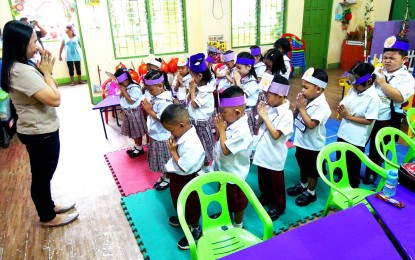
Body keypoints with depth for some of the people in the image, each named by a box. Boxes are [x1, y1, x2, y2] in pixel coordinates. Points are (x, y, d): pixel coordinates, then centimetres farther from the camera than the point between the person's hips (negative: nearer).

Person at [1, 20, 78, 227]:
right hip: (40, 133, -10)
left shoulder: (18, 68, 7)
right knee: (42, 175, 8)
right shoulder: (21, 71, -25)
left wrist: (43, 71, 0)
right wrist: (47, 72, -16)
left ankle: (48, 206, 42)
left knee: (42, 173, 23)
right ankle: (48, 217, 27)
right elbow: (54, 99, -29)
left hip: (39, 130, 10)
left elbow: (44, 93, 13)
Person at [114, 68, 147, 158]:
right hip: (128, 113, 9)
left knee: (137, 132, 5)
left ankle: (139, 148, 19)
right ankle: (136, 147, 32)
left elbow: (131, 101, -21)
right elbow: (121, 98, 11)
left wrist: (124, 91, -18)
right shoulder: (125, 87, 5)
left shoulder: (134, 88, -21)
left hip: (134, 113, -9)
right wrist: (122, 91, -6)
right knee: (133, 132, 18)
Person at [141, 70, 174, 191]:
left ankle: (168, 179, 27)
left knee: (165, 160, 9)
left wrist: (150, 111, -22)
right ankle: (164, 176, 39)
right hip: (155, 135, 9)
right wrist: (147, 107, -5)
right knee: (160, 160, 22)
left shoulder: (165, 101, -25)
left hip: (162, 136, -9)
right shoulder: (156, 97, 3)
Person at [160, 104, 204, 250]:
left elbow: (183, 167, -29)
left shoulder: (191, 145, -38)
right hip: (177, 176, 9)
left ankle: (195, 230, 41)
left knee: (190, 204, 16)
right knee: (178, 200, 32)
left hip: (186, 180, -9)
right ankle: (183, 218, 60)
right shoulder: (182, 134, -9)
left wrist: (172, 151, -24)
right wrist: (172, 147, -8)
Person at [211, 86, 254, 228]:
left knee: (237, 201, 17)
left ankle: (238, 225, 39)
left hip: (233, 173, -8)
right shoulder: (231, 122, -5)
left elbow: (226, 150, -29)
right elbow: (220, 140, 9)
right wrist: (219, 128, -6)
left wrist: (221, 130, -23)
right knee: (226, 198, 30)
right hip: (224, 170, 9)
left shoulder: (241, 131, -34)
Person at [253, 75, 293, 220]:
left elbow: (275, 135, -26)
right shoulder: (269, 108, -2)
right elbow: (259, 123, 10)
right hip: (262, 152, 7)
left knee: (276, 182, 13)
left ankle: (278, 206, 33)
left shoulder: (286, 114, -21)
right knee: (263, 179, 25)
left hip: (274, 155, -7)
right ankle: (266, 197, 48)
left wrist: (265, 117, -22)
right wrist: (261, 114, -10)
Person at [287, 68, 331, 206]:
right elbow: (295, 117, 5)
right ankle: (302, 185, 48)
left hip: (313, 145, -7)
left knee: (312, 171, 14)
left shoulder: (322, 106, -25)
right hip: (301, 141, 7)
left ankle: (311, 193, 32)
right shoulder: (306, 100, -4)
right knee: (302, 166, 26)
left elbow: (311, 124, -32)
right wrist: (297, 106, -13)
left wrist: (302, 108, -26)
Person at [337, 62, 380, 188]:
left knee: (353, 167, 12)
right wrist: (341, 109, -15)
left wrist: (348, 116, -21)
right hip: (343, 133, 7)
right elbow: (342, 104, 8)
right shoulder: (353, 90, -1)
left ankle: (352, 188, 34)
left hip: (356, 139, -7)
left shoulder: (373, 98, -20)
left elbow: (368, 121, -20)